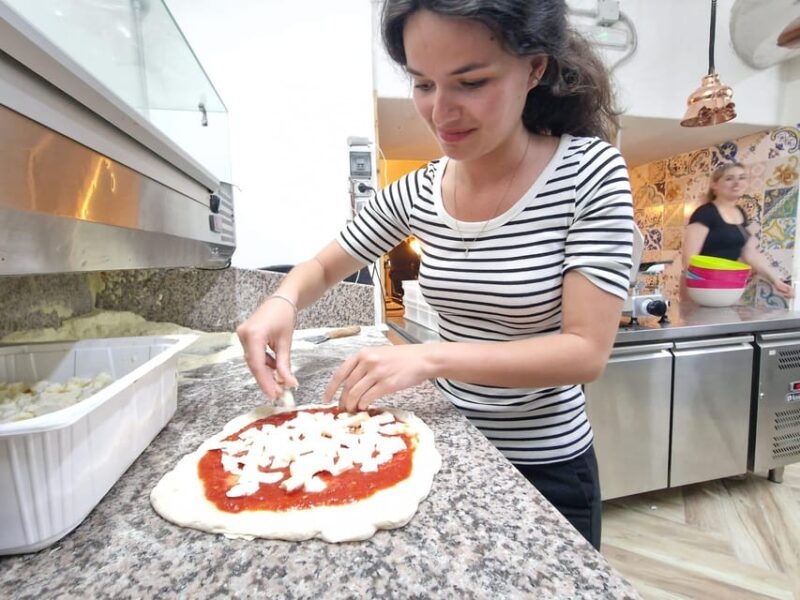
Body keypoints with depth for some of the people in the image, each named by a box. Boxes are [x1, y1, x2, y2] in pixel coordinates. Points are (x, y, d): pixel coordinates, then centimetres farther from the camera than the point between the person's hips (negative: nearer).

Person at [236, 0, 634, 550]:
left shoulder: (591, 172, -18)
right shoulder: (415, 194, -8)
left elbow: (587, 352, -22)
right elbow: (324, 267, 4)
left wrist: (429, 357, -32)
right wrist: (285, 300, -18)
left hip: (546, 468, -3)